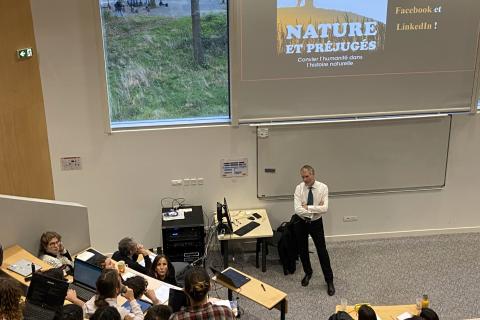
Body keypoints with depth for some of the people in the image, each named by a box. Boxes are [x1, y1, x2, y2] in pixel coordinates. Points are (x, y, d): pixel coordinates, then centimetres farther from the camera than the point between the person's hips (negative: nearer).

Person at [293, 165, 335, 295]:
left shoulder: (323, 187, -15)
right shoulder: (299, 188, -14)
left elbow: (325, 208, -24)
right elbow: (298, 209, -24)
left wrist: (308, 207, -24)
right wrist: (316, 209, -24)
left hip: (316, 223, -1)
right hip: (301, 223, 1)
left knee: (322, 251, 4)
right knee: (303, 250, 16)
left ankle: (329, 280, 18)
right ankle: (308, 273, 40)